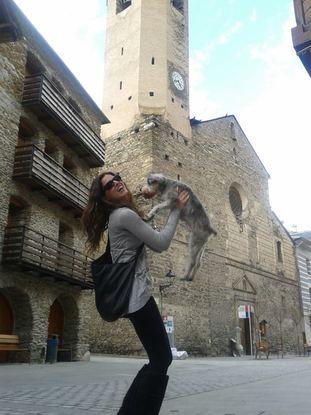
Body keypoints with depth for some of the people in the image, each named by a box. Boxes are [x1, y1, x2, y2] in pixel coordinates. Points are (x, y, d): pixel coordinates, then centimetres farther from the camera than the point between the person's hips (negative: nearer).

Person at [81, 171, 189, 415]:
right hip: (136, 294, -10)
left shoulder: (120, 215, 18)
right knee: (162, 359, -4)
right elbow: (161, 244, -11)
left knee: (159, 359, 14)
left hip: (132, 294, 10)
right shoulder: (125, 214, -12)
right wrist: (177, 210, -1)